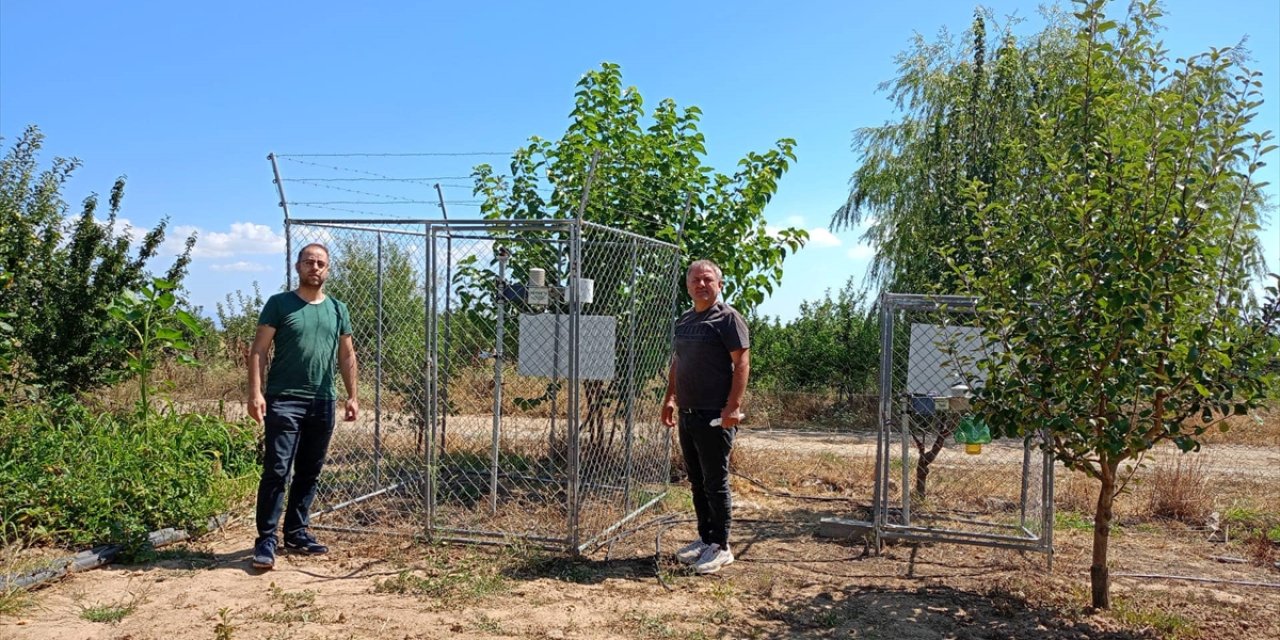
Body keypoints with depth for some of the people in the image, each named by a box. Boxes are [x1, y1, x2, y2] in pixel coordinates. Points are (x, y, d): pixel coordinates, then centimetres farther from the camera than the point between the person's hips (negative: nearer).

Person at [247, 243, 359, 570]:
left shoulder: (338, 309, 12)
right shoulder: (279, 304, 0)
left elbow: (347, 355, 15)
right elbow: (258, 350, -4)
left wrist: (352, 396, 9)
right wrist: (255, 392, -14)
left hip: (323, 402, 5)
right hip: (284, 400, -4)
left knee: (309, 473, 11)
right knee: (276, 471, -6)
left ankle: (296, 532, 22)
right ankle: (266, 540, 0)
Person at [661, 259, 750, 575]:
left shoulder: (727, 318, -8)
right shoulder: (684, 320, 16)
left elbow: (742, 363, -14)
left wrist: (733, 406, -20)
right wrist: (670, 398, 18)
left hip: (715, 417, -8)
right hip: (688, 414, 8)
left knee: (715, 483, -2)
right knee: (697, 482, 14)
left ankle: (721, 547, 9)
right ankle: (704, 539, 26)